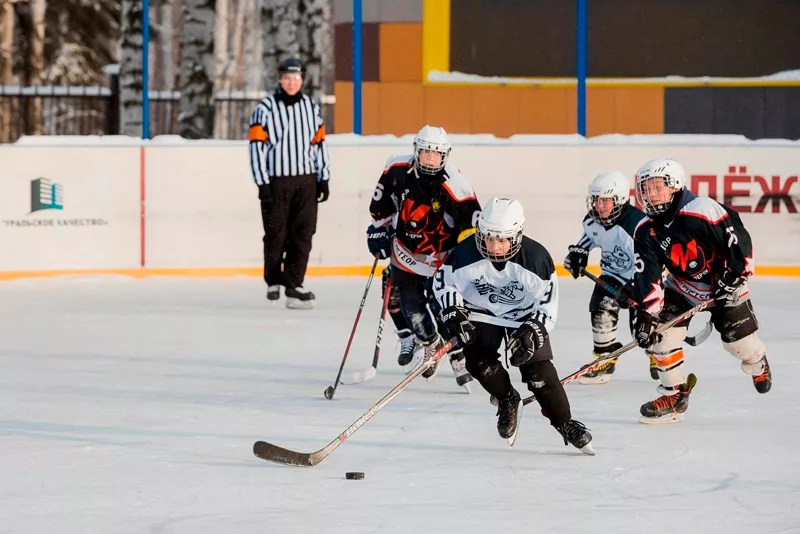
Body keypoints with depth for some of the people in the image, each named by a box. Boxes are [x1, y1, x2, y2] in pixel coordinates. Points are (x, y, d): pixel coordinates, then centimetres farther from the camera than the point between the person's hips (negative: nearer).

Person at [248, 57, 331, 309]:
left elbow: (319, 143, 14)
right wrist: (262, 183, -12)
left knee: (302, 233, -3)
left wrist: (324, 179, 9)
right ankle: (273, 281, 21)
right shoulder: (265, 108, -5)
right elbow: (257, 146, -7)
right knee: (276, 234, 3)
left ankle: (294, 284, -1)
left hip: (305, 180, 3)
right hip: (276, 181, -3)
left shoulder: (311, 108, 9)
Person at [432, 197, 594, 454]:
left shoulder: (536, 257, -27)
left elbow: (548, 301, -17)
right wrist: (455, 315, -20)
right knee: (479, 361, -19)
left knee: (538, 370, -9)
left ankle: (565, 425, 5)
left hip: (524, 315, -1)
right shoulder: (466, 253, -27)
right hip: (481, 314, 1)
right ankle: (507, 400, 10)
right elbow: (443, 281, -9)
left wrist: (531, 333, -26)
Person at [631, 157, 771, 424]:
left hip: (725, 284, -4)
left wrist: (735, 276, -20)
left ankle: (758, 363, 37)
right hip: (682, 286, 4)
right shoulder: (645, 232, -13)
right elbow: (647, 277, -17)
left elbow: (739, 238, -21)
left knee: (737, 335, -2)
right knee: (661, 330, -14)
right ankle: (674, 394, -1)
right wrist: (645, 314, -27)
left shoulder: (703, 211, -29)